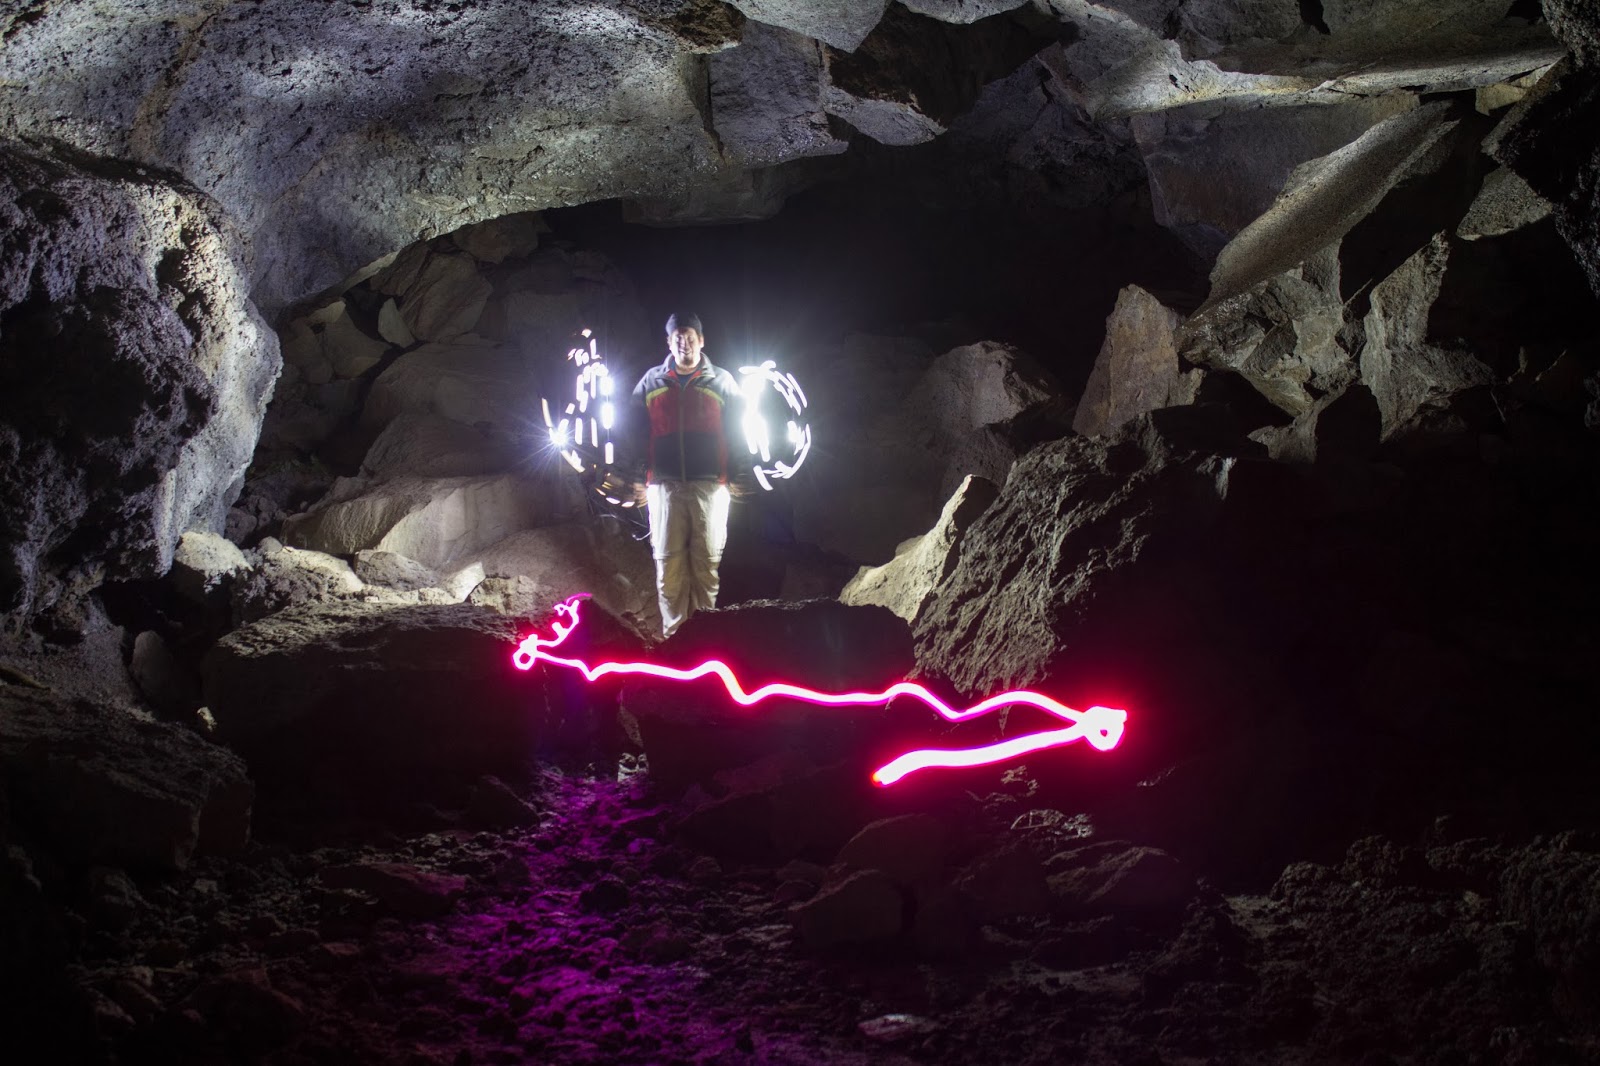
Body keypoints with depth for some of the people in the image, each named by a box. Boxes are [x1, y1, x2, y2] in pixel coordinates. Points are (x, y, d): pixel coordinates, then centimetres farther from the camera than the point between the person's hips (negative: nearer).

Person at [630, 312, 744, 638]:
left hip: (710, 485, -1)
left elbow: (739, 433, 9)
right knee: (668, 567, -3)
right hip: (665, 485, 1)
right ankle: (673, 633, 2)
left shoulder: (722, 382, 9)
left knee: (706, 565, -1)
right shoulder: (651, 382, 13)